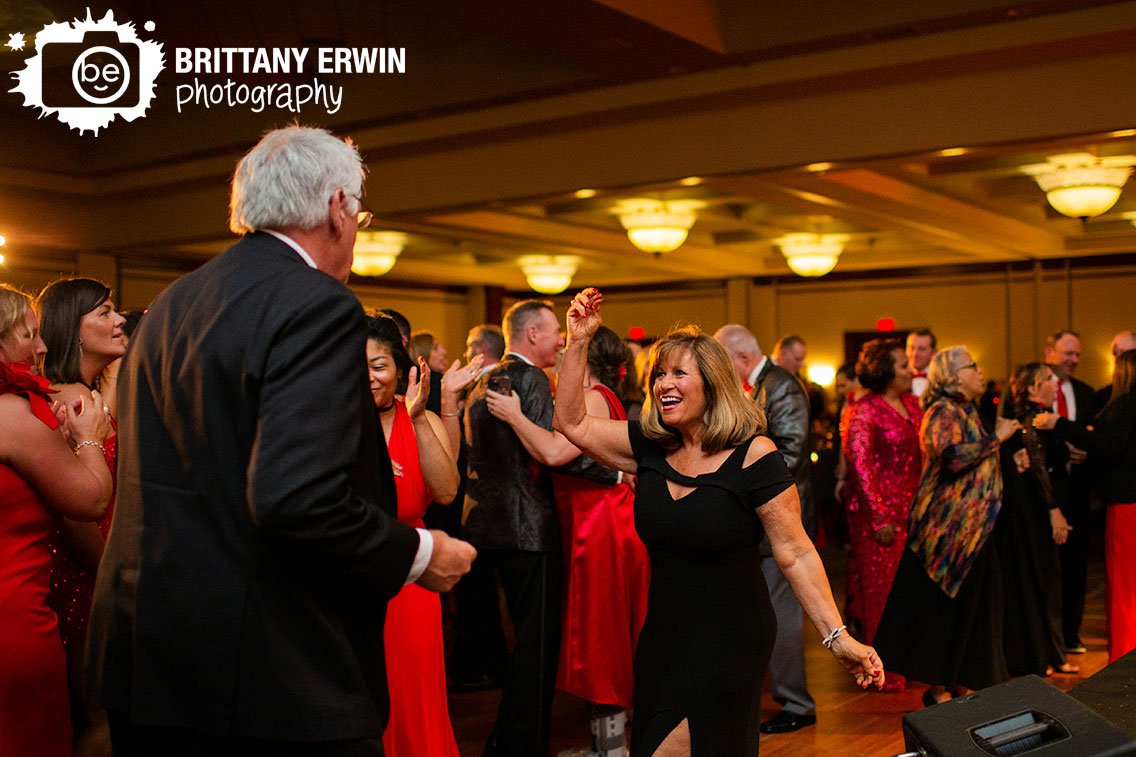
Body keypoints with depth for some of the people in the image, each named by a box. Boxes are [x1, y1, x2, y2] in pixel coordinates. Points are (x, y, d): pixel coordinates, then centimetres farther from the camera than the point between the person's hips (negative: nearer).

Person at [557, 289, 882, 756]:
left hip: (727, 646, -6)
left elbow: (796, 555, -13)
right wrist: (578, 341, -4)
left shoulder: (752, 457, -15)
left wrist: (838, 638, -18)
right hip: (662, 639, 6)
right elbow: (573, 423, 3)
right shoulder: (651, 448, 2)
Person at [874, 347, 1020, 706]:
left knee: (967, 607, 11)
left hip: (971, 528, 9)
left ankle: (957, 684, 20)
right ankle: (939, 690, 6)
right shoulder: (943, 413, -12)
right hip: (948, 527, -9)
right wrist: (997, 438, -17)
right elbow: (953, 457, -28)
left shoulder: (965, 412, 18)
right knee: (945, 609, -3)